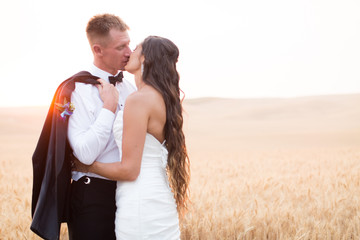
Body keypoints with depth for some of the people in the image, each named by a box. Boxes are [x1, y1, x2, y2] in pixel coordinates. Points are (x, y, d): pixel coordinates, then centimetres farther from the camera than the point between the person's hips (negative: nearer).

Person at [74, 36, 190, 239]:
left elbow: (129, 170, -16)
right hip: (160, 203, 9)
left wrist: (88, 166, -2)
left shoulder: (139, 100, -15)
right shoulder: (162, 99, 11)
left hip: (141, 206, -9)